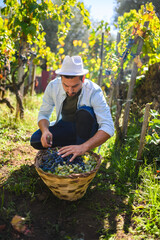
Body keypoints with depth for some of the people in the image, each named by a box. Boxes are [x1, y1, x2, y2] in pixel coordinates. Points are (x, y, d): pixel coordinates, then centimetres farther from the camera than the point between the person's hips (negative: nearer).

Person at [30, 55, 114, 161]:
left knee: (85, 112, -35)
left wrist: (83, 147, -46)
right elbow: (43, 114, -5)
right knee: (35, 140, -19)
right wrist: (45, 130, -29)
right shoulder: (53, 86, -17)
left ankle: (80, 156, -20)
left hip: (87, 129, -3)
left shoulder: (94, 92, -28)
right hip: (65, 127, 3)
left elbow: (108, 128, -33)